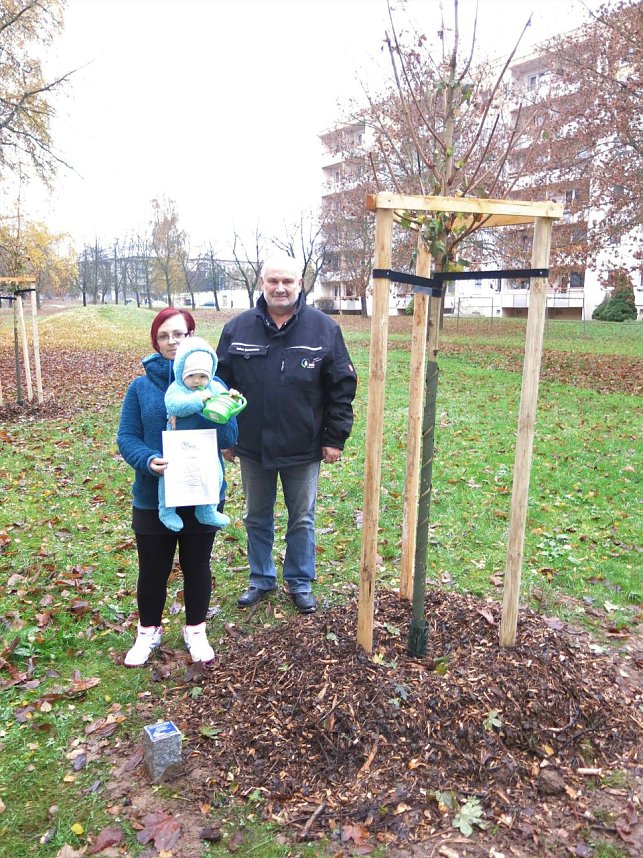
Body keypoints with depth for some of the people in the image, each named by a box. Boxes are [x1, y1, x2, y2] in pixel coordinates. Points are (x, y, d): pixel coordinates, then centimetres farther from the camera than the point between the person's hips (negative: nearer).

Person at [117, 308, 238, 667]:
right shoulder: (141, 387, -2)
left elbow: (230, 438, -9)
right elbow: (126, 437, -3)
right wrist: (148, 461, -23)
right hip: (153, 498, 0)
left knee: (197, 566, 16)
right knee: (153, 569, 14)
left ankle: (196, 630, 37)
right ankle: (149, 632, 38)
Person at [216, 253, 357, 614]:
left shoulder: (325, 329, -6)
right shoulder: (238, 328, -1)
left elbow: (342, 387, -3)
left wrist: (335, 438, -5)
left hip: (303, 449, -2)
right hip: (252, 447, 2)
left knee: (302, 519, 12)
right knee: (257, 518, 17)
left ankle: (301, 582, 31)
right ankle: (262, 579, 36)